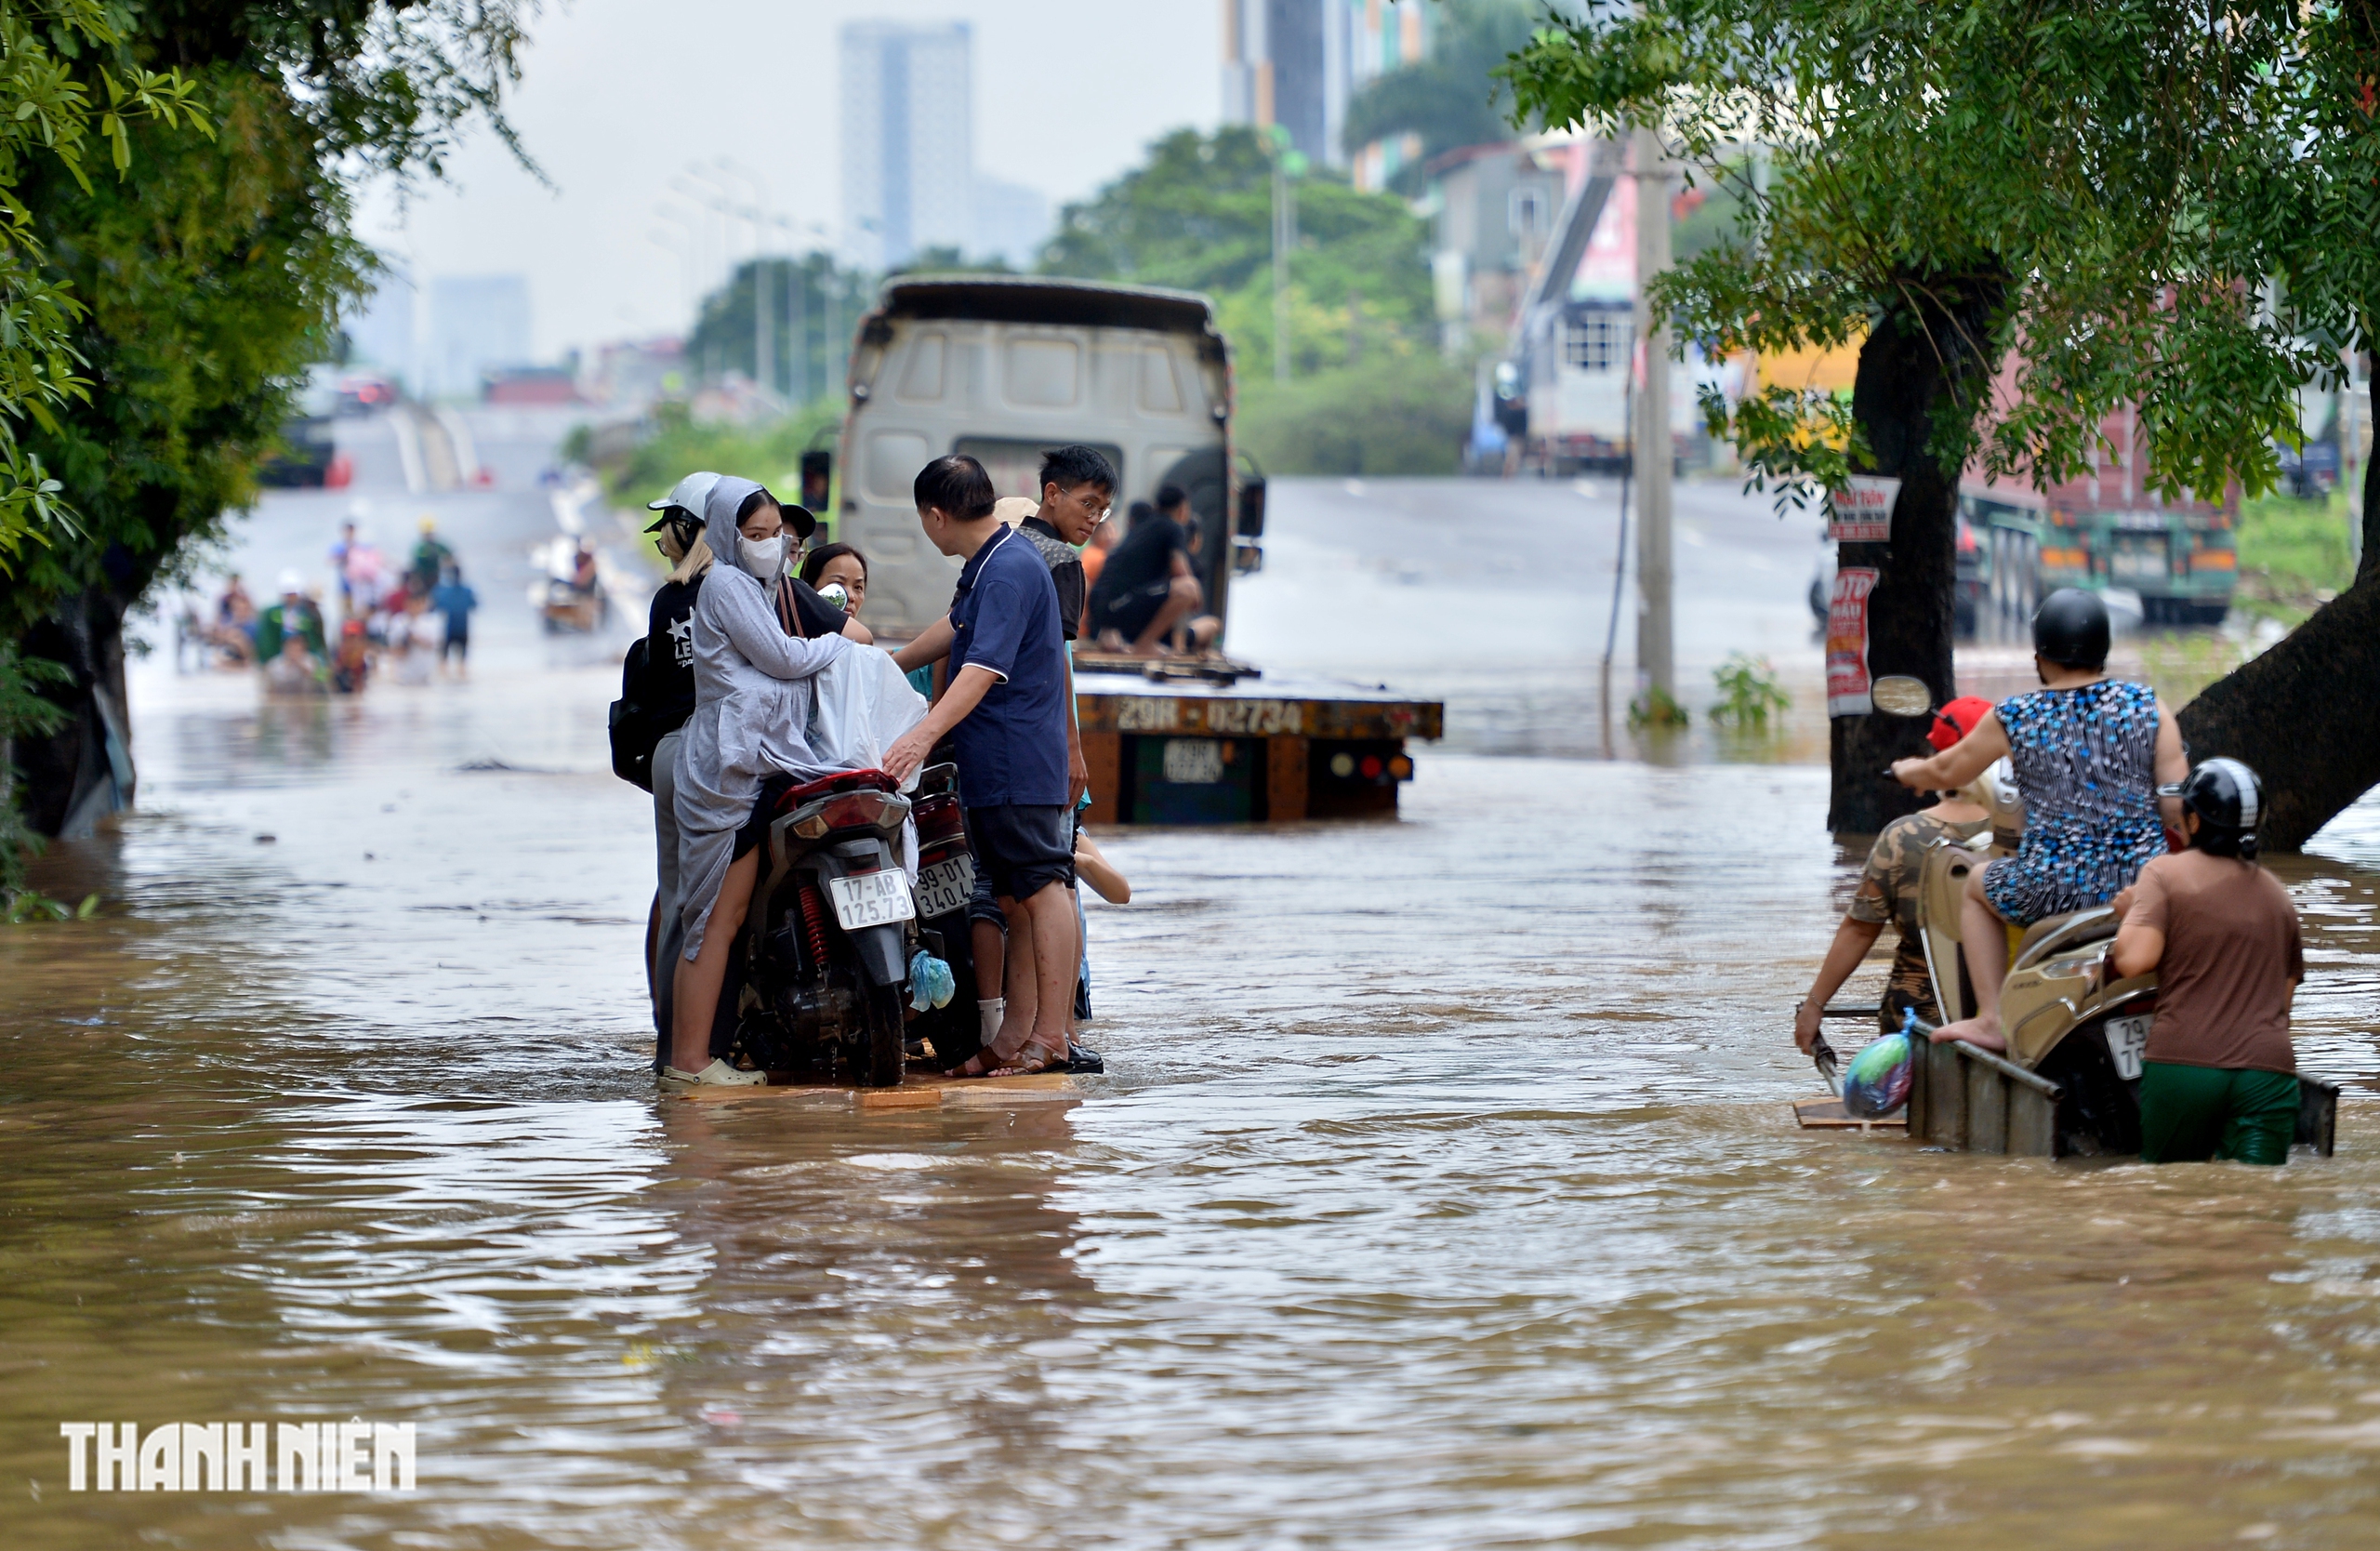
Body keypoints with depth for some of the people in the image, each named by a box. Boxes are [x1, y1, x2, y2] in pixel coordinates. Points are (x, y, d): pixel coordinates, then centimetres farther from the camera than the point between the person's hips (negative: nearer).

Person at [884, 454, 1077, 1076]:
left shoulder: (1010, 570, -16)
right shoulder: (985, 566, 17)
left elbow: (983, 670, -28)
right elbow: (959, 630, 37)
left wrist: (923, 735, -37)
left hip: (1020, 762, -11)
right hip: (991, 768, 11)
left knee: (1042, 889, -9)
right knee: (1013, 898, 10)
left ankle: (1050, 1036, -10)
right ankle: (1014, 1036, 13)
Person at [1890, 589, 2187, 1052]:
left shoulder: (2012, 719, -1)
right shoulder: (2148, 706, 0)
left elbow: (1944, 774, 16)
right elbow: (2179, 810, -3)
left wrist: (1909, 771, 39)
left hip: (2053, 891, -1)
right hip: (2142, 888, 1)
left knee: (1978, 886, 32)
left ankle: (1991, 1019, 24)